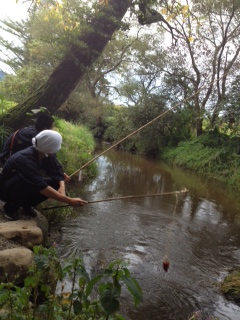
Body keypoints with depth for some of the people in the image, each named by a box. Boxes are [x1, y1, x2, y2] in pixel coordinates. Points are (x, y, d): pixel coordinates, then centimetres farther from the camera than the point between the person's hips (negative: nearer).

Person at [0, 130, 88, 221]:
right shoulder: (25, 159, -36)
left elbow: (57, 171, -8)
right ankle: (11, 207, -10)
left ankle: (27, 204, 6)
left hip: (24, 187, 7)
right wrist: (69, 201, -44)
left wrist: (62, 187, -30)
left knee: (55, 183, -11)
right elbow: (42, 187, -42)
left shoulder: (44, 155, -14)